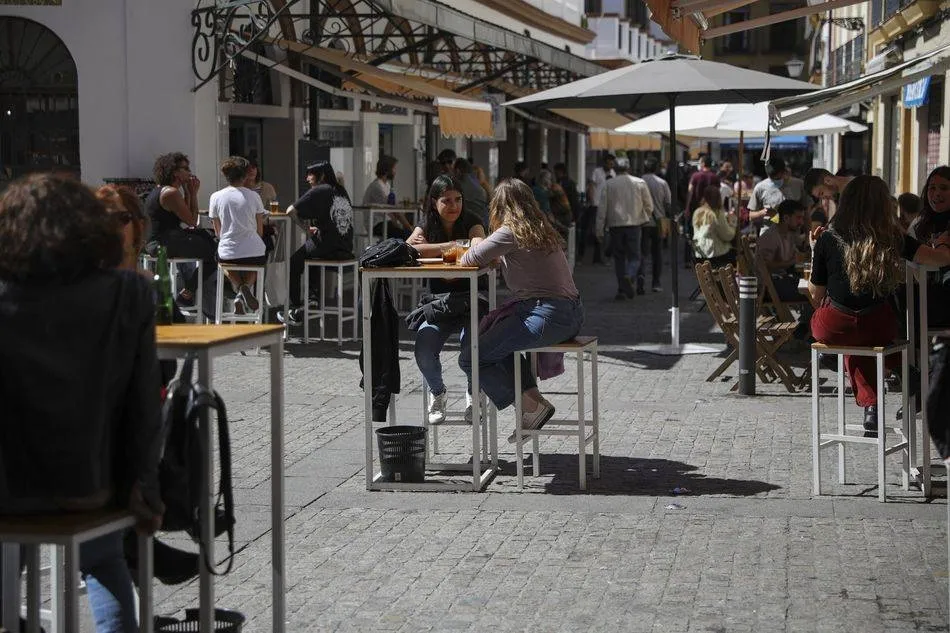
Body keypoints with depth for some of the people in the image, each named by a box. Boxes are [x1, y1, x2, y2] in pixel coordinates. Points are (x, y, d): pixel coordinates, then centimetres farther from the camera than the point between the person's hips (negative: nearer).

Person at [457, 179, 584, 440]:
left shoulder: (511, 232, -9)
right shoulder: (542, 230, 16)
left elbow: (472, 259, -8)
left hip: (548, 316, -9)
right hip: (572, 313, 9)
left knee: (470, 359, -2)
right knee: (493, 333, 33)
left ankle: (532, 406, -3)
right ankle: (533, 398, 20)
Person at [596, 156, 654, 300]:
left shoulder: (609, 184, 0)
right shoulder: (639, 183, 2)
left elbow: (602, 207, -1)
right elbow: (649, 205, 7)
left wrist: (599, 228, 4)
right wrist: (645, 219, 24)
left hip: (615, 224, 0)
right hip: (634, 224, 0)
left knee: (619, 257, 9)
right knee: (634, 256, 6)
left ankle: (622, 290, 6)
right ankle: (630, 276, -24)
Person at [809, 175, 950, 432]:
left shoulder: (828, 239, -9)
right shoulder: (893, 239, -8)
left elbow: (816, 293, 0)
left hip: (833, 328, 0)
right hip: (877, 328, 1)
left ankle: (870, 404, 32)